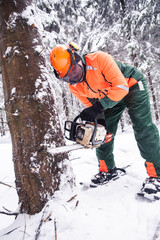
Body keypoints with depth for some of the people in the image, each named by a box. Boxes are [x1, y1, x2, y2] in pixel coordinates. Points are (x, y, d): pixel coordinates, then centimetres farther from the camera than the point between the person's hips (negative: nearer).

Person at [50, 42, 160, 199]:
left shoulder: (99, 59, -35)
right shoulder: (74, 87, -14)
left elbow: (121, 87, -36)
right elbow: (90, 104, -2)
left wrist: (99, 107, -41)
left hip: (132, 86, -6)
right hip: (108, 95, 6)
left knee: (143, 128, -16)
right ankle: (107, 170, 16)